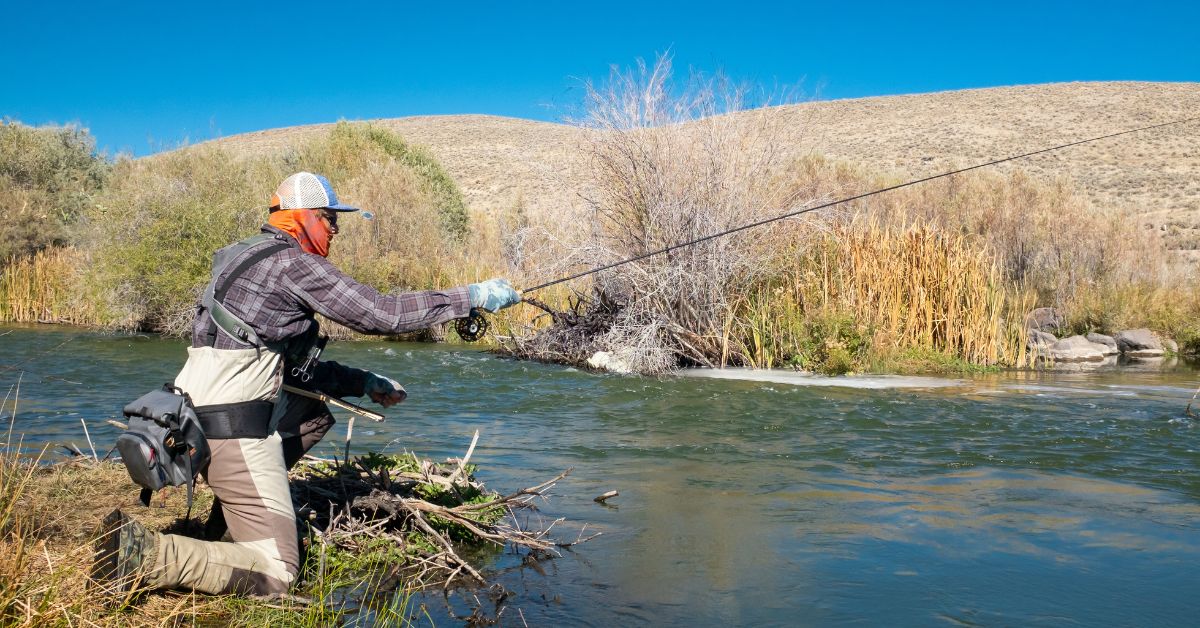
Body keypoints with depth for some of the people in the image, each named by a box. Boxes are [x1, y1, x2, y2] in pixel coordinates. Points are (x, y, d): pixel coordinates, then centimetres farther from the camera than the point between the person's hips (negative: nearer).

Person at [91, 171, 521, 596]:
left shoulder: (253, 258, 20)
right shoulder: (293, 262, -9)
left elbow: (296, 365, 24)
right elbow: (380, 313, -14)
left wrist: (364, 382, 21)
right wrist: (475, 296, -9)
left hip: (199, 416, 10)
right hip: (235, 427, -10)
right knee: (275, 573, -5)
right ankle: (143, 555, -15)